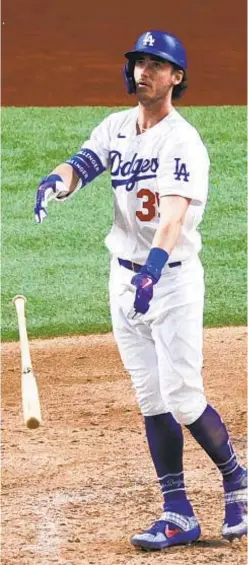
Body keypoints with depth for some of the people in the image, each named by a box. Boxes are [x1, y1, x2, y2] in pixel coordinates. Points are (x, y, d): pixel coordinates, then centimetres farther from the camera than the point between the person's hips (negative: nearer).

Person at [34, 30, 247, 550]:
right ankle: (178, 514, 8)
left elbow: (174, 212, -30)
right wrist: (57, 181, -32)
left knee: (183, 399, -10)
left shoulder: (183, 143, -15)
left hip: (173, 277, -6)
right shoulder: (117, 128, 7)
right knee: (152, 399, 5)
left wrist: (155, 266, -46)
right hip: (125, 274, 7)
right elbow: (82, 164, -7)